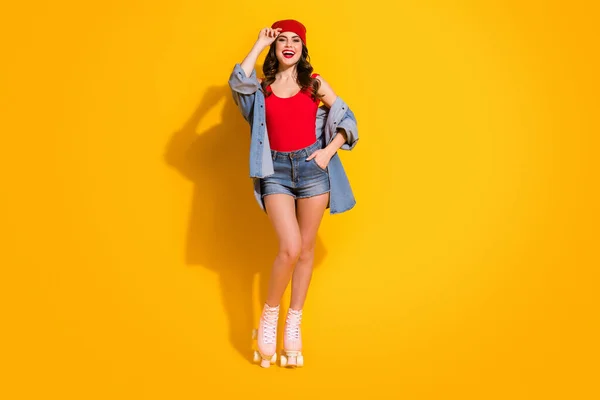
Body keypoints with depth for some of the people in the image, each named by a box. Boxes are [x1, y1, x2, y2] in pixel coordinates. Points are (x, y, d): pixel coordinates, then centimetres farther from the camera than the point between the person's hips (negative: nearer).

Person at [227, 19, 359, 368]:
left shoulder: (315, 83, 7)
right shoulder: (261, 87, 7)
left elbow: (347, 120, 12)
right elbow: (237, 81, -16)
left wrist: (328, 151, -4)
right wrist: (260, 43, -5)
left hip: (312, 167, 2)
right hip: (276, 171, -1)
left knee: (306, 250, 6)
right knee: (291, 248, -15)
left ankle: (294, 325, 19)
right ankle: (269, 316, 8)